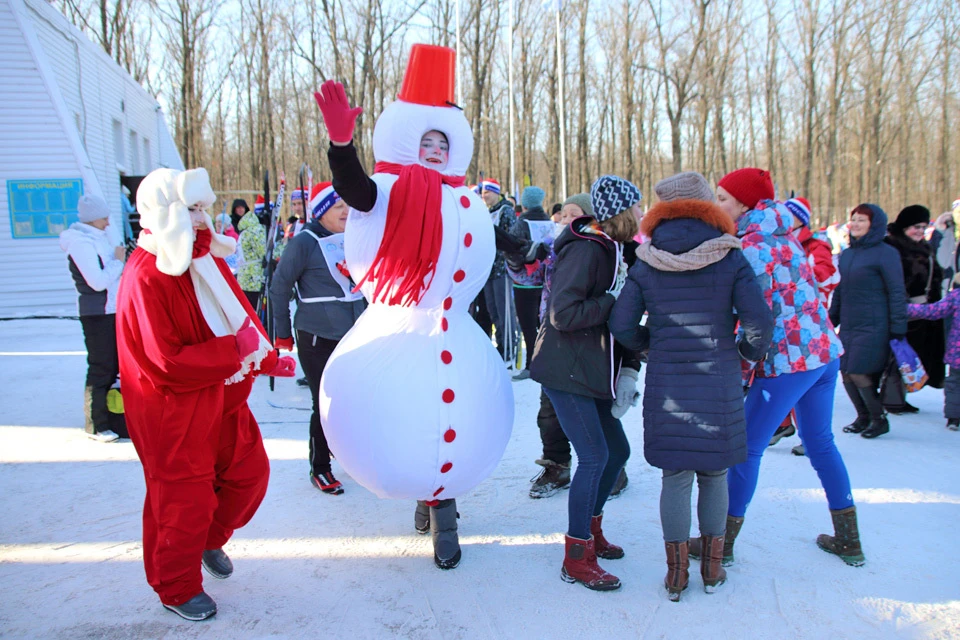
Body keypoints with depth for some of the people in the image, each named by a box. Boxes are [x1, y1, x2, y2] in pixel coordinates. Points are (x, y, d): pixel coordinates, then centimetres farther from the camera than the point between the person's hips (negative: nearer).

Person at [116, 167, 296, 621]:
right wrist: (236, 351, -23)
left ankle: (210, 540, 44)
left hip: (222, 393, 8)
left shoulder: (203, 256, 2)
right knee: (184, 497, 6)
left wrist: (263, 356, -6)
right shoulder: (146, 277, -24)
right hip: (175, 410, -8)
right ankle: (178, 590, 30)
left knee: (250, 472, 16)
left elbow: (238, 316, 8)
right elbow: (167, 361, -25)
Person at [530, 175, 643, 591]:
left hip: (592, 372, 9)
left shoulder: (613, 250, 13)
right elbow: (563, 313, -27)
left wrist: (628, 371, 4)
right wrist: (613, 301, -20)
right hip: (566, 371, -9)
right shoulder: (585, 250, -17)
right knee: (594, 456, -7)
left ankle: (591, 529, 33)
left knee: (617, 450, 14)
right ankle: (576, 558, 7)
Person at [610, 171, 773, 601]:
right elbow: (760, 322, -10)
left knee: (675, 476, 9)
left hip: (666, 385, 0)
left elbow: (621, 325, -3)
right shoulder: (730, 259, -4)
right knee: (714, 475, 15)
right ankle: (712, 568, 27)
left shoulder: (646, 265, -1)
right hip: (719, 384, 0)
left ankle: (676, 573, 17)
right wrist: (750, 352, 10)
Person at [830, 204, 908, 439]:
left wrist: (897, 330, -13)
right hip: (848, 327, 6)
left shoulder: (885, 253, -7)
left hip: (874, 327, -6)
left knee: (859, 374, -8)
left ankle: (879, 419, 14)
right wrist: (830, 321, 16)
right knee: (846, 374, 5)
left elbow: (897, 293, -9)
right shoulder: (846, 254, 13)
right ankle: (863, 417, 25)